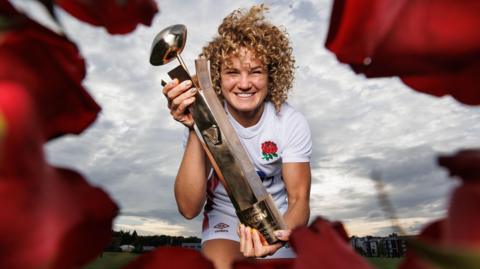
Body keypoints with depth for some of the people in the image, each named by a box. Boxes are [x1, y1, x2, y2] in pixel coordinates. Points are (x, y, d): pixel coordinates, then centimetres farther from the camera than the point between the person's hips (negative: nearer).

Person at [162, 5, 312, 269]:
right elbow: (189, 208, -26)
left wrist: (281, 233, -37)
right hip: (226, 214, -2)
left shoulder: (292, 122, -17)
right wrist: (195, 130, -37)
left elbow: (299, 200, -14)